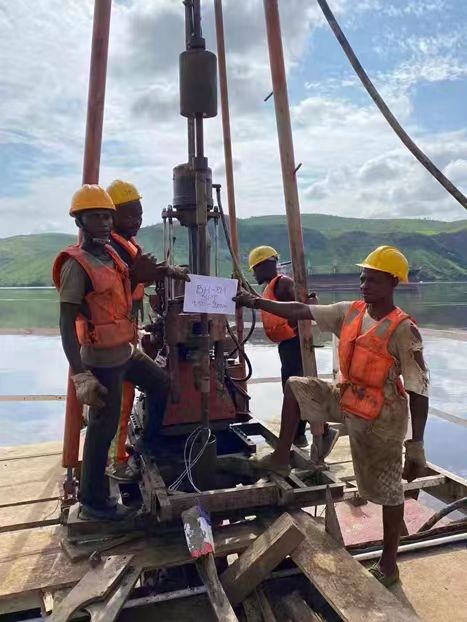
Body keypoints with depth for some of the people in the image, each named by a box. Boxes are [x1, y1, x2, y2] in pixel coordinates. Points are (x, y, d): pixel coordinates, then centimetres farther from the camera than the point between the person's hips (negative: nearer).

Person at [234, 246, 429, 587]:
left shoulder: (403, 330, -22)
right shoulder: (350, 312, -4)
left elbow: (419, 390, -20)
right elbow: (301, 311, -3)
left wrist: (417, 445, -19)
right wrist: (258, 302, -10)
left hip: (382, 416, -6)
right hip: (346, 400, 7)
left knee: (387, 489, 8)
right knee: (295, 388, 3)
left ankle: (388, 564, 29)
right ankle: (281, 458, 14)